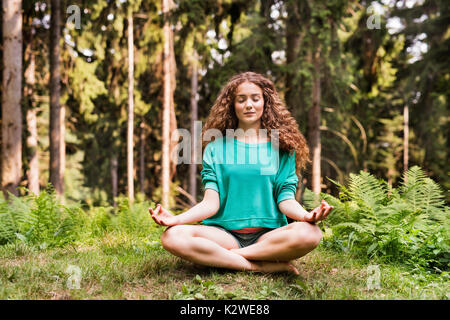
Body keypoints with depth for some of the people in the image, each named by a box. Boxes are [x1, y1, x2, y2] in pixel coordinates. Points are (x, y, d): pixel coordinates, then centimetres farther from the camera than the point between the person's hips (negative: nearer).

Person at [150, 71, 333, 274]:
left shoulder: (280, 147, 11)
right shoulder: (216, 147, 10)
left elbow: (286, 199, 2)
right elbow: (211, 203, 2)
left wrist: (307, 215, -21)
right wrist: (176, 219, -16)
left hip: (269, 235, 0)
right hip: (225, 233, 0)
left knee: (310, 233, -32)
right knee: (172, 236, -28)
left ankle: (219, 257, -19)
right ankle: (261, 266, -23)